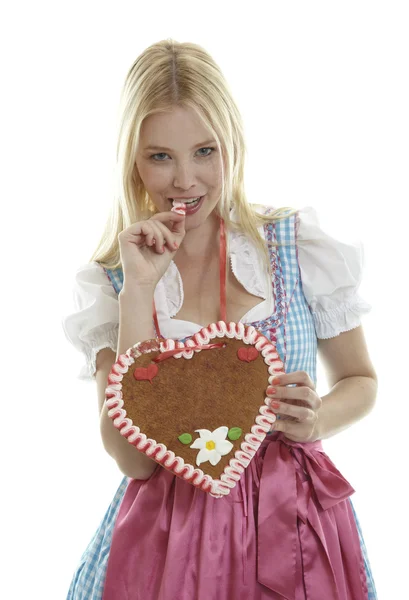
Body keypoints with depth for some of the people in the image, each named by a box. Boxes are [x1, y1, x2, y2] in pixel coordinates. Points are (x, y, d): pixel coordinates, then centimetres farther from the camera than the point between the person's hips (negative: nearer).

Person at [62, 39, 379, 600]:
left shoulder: (300, 245, -6)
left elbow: (360, 381, 7)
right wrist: (139, 289, -18)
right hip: (168, 528, 0)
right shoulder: (108, 280, -5)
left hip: (293, 522, 1)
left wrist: (315, 420, -14)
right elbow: (132, 456, -15)